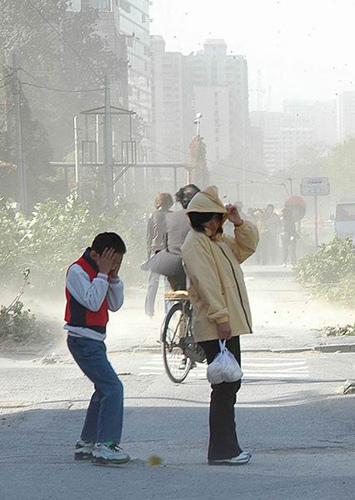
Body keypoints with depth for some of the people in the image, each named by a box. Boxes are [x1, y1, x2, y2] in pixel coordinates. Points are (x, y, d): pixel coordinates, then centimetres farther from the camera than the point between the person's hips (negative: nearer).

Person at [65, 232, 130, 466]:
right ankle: (104, 445, -21)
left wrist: (114, 277, -1)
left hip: (95, 341, 10)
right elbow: (92, 302, -23)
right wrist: (103, 273, -19)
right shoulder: (77, 271, -13)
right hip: (83, 340, -10)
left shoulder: (101, 272, 13)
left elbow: (115, 305, 11)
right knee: (113, 388, -18)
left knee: (103, 390, 16)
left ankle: (86, 443, 24)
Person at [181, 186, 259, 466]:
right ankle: (221, 450, -8)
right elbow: (205, 283, -18)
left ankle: (227, 447, 17)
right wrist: (221, 318, -24)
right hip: (215, 328, -10)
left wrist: (239, 223, 13)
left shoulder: (219, 242, 20)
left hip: (229, 326, 10)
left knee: (230, 385, 12)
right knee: (224, 387, -10)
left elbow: (248, 246, 31)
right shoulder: (195, 243, -10)